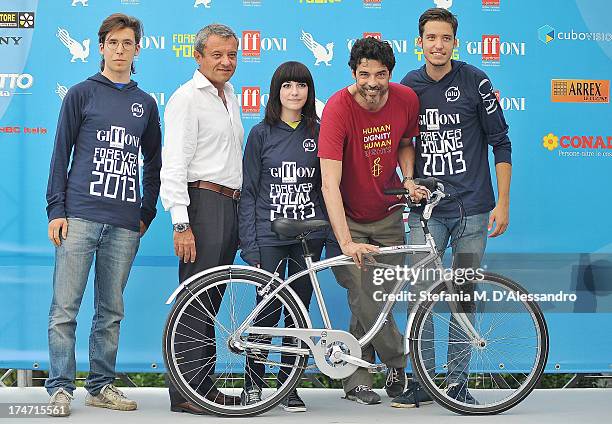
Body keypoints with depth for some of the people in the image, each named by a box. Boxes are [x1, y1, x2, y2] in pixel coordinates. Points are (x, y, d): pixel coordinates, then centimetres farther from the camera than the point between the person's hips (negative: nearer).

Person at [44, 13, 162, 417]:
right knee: (65, 308, -6)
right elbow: (61, 154, 3)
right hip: (80, 217, -3)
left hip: (125, 224, 3)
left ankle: (102, 385, 16)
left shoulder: (146, 104, 16)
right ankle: (60, 387, 0)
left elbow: (154, 163, 22)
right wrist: (56, 210, -4)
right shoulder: (82, 93, 6)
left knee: (112, 311, 8)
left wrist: (147, 213, 14)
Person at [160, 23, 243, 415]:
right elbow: (174, 165, -14)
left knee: (211, 298, 11)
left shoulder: (230, 96, 20)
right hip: (203, 202, -8)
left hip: (231, 205, 8)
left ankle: (204, 386, 16)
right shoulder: (188, 98, -7)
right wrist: (181, 223, -20)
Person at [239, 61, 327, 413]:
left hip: (309, 235, 2)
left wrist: (333, 232, 3)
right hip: (270, 235, -2)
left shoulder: (318, 132, 7)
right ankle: (254, 383, 13)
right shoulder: (262, 134, 3)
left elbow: (327, 184, 12)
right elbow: (248, 193, 3)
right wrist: (250, 247, -4)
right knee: (268, 311, -5)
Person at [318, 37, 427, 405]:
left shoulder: (406, 99, -10)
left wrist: (408, 179, -8)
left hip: (388, 216, 4)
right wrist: (346, 242, -39)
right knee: (364, 299, -11)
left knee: (379, 297, 6)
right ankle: (400, 363, 13)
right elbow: (330, 183, -31)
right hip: (349, 219, -4)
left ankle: (356, 380, 20)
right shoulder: (338, 108, -24)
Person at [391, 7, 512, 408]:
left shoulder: (475, 81, -3)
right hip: (425, 210, 2)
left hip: (472, 209, -2)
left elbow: (501, 143, 1)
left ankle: (457, 381, 15)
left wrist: (503, 203, -3)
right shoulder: (408, 87, 5)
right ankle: (424, 382, 9)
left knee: (465, 296, 5)